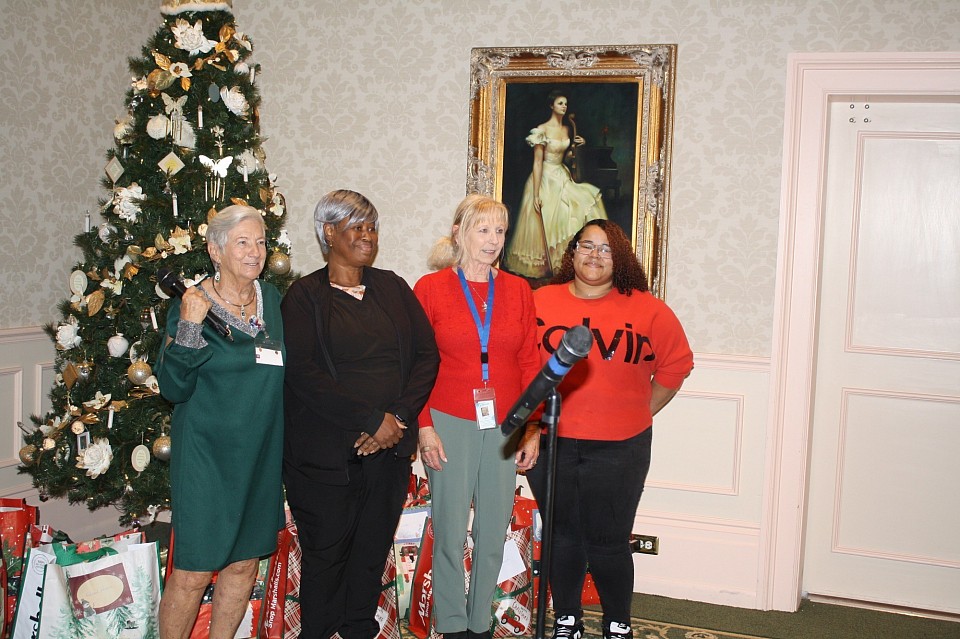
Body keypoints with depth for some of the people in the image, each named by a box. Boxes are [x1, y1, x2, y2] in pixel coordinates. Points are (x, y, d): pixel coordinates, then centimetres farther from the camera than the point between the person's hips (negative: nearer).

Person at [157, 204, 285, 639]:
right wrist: (188, 328, -25)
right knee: (193, 571, -1)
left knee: (245, 562, 14)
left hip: (260, 455, 5)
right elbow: (174, 388, -14)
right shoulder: (191, 306, -9)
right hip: (206, 454, -5)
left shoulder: (273, 300, 5)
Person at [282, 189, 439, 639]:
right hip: (327, 452, -3)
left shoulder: (393, 288, 11)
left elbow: (426, 354, 5)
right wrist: (373, 420, -15)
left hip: (390, 447, 4)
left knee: (374, 551, 10)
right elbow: (303, 373, -12)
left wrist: (398, 418, -9)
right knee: (326, 555, 4)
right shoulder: (305, 295, -1)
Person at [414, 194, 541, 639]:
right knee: (450, 531, 2)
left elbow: (530, 363, 7)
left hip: (505, 426, 3)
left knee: (494, 532, 9)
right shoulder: (430, 288, 0)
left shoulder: (517, 290, 8)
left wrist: (533, 429, 3)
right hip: (450, 423, -3)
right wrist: (424, 426, -7)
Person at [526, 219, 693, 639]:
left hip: (619, 450, -1)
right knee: (561, 537, 12)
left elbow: (676, 365, 8)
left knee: (608, 542, 4)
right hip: (549, 444, 1)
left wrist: (641, 413, 4)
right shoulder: (540, 302, 0)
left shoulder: (647, 310, -1)